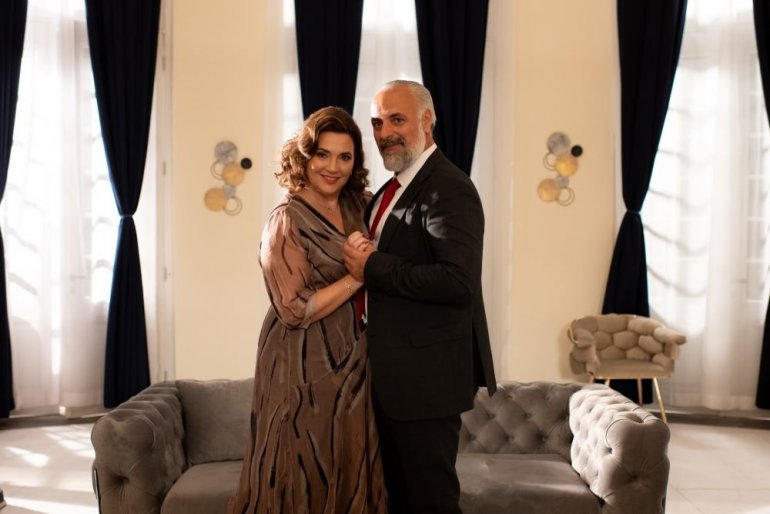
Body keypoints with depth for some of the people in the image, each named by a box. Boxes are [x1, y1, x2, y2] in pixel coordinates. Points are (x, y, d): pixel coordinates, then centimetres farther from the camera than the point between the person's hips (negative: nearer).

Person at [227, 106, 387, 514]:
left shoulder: (357, 206, 5)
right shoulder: (287, 221, -15)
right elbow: (295, 310, -19)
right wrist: (359, 275, -19)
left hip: (350, 362, 7)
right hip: (303, 366, -7)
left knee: (348, 474, 15)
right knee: (302, 480, 6)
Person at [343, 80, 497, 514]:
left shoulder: (449, 189, -17)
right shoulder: (393, 190, 13)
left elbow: (459, 282, -29)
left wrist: (373, 267, -22)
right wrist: (360, 254, -3)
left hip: (426, 375, -9)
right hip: (393, 374, 9)